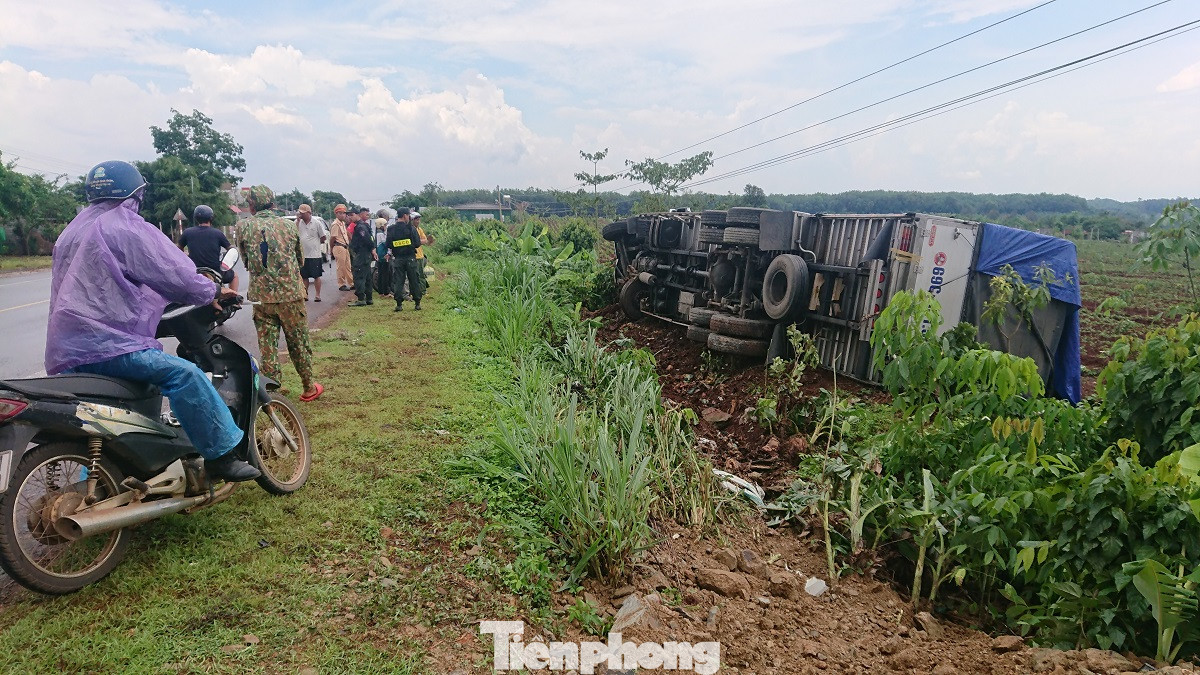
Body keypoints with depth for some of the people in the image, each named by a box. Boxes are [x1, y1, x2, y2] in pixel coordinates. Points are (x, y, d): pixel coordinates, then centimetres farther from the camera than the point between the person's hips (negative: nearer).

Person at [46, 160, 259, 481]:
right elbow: (176, 275, -14)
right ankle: (221, 454, -29)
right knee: (183, 373, -24)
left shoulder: (75, 229, 21)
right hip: (102, 343, -11)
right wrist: (215, 291, 3)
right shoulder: (128, 227, -8)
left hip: (67, 347, 11)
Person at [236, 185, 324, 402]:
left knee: (267, 347, 8)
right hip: (290, 294, 0)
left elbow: (245, 261, 12)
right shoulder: (287, 225, 2)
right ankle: (309, 388, 22)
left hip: (261, 296, 0)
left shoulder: (244, 227, 0)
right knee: (299, 342, 11)